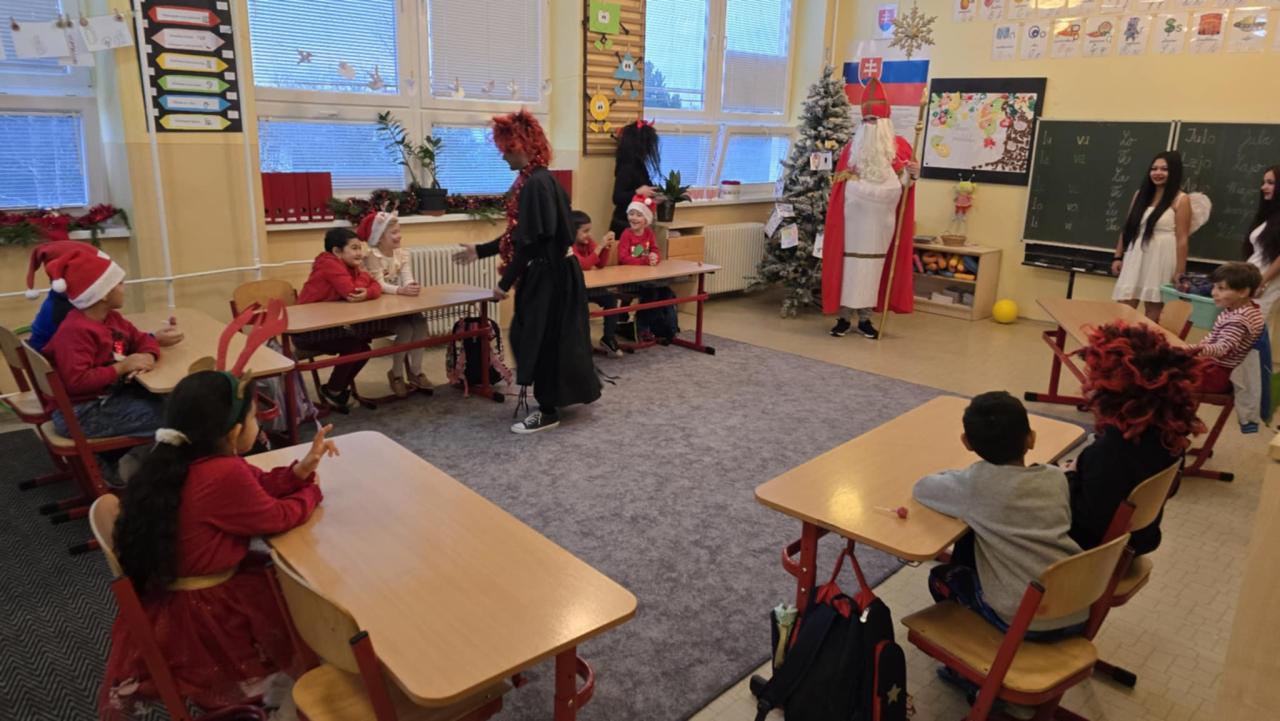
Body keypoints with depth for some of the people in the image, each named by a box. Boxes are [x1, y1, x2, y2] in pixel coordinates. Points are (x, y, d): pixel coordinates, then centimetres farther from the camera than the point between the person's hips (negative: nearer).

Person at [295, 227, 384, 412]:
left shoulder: (350, 266, 8)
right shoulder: (329, 264, -19)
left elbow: (375, 286, -2)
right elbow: (351, 292, -29)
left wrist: (367, 294, -25)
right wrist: (361, 275, -8)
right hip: (307, 330, -8)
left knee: (363, 347, -4)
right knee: (353, 342, -21)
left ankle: (340, 386, 15)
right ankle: (332, 390, -2)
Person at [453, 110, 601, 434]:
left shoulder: (535, 183, -20)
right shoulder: (537, 179, 11)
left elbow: (530, 241, -23)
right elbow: (519, 234, 17)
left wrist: (505, 282, -17)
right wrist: (480, 250, 20)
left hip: (547, 274, -10)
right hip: (550, 271, 10)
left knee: (541, 341, 0)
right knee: (533, 338, 18)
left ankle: (549, 412, 12)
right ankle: (553, 398, 32)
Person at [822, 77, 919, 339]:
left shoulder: (899, 146, 4)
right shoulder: (852, 147, 8)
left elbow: (903, 183, 0)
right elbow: (840, 182, 14)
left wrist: (912, 173, -19)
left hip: (881, 219, 0)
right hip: (854, 216, 0)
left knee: (873, 263, 3)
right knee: (850, 262, -1)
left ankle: (865, 317, 9)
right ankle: (844, 316, 4)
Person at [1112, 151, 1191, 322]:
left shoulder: (1180, 200, -4)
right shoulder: (1140, 194, 11)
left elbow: (1182, 239, -7)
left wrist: (1180, 272, -10)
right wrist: (1118, 256, 9)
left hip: (1160, 260, -4)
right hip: (1135, 258, 4)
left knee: (1152, 312, 1)